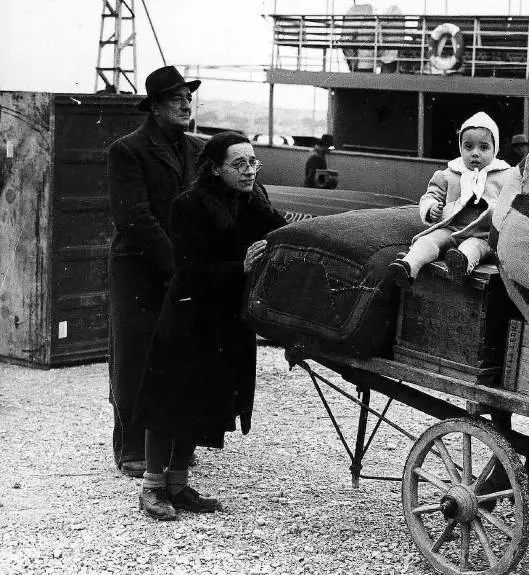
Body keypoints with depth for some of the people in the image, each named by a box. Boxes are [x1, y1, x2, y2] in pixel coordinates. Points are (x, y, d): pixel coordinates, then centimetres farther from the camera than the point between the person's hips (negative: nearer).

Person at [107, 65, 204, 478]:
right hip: (139, 272, -5)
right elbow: (134, 218, -14)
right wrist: (173, 264, -20)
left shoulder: (198, 151, 14)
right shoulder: (127, 152, -5)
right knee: (134, 363, 1)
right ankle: (131, 451, 10)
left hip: (186, 271, 5)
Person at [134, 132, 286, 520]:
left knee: (204, 404, 12)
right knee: (172, 402, 0)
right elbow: (193, 272, -21)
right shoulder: (191, 207, -16)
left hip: (231, 322, 6)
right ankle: (153, 487, 13)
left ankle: (178, 483, 24)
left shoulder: (255, 203, 2)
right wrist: (240, 268, -32)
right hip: (190, 319, -6)